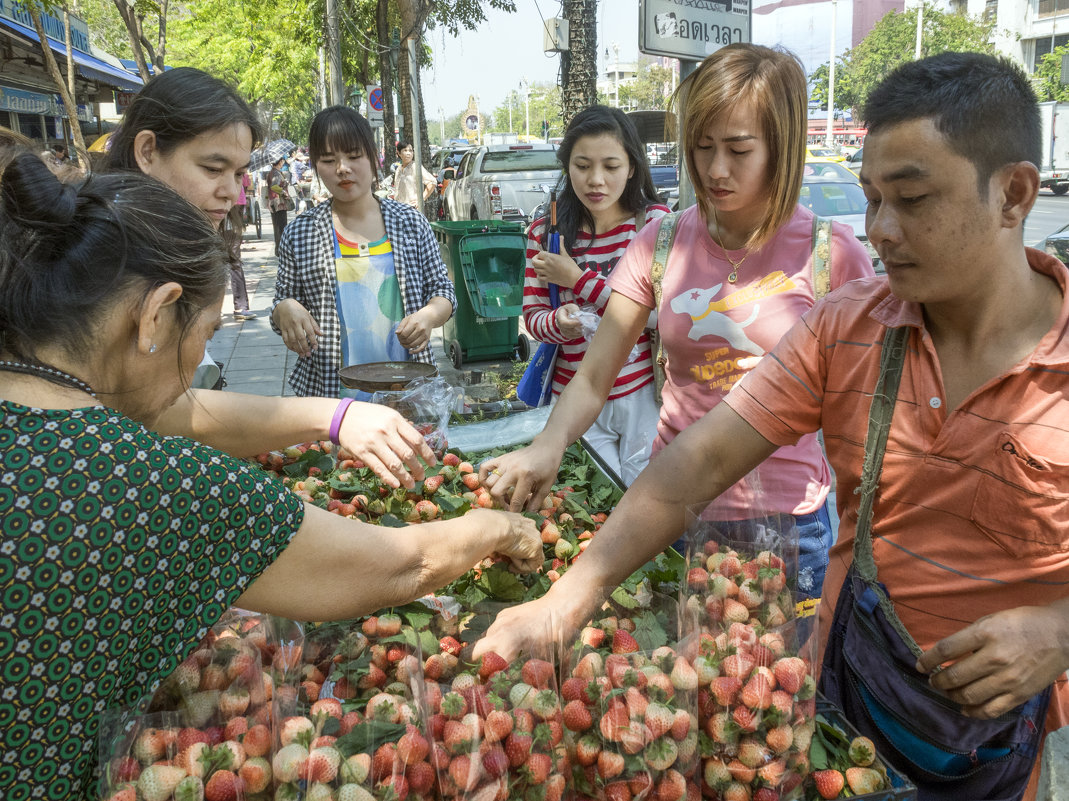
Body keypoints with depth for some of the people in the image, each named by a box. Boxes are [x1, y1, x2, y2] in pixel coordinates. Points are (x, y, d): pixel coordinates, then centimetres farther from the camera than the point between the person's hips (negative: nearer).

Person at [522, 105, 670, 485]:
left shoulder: (655, 222, -5)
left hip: (645, 398, -1)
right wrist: (559, 323, -24)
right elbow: (532, 316, 0)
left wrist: (578, 279, -15)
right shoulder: (545, 232, 0)